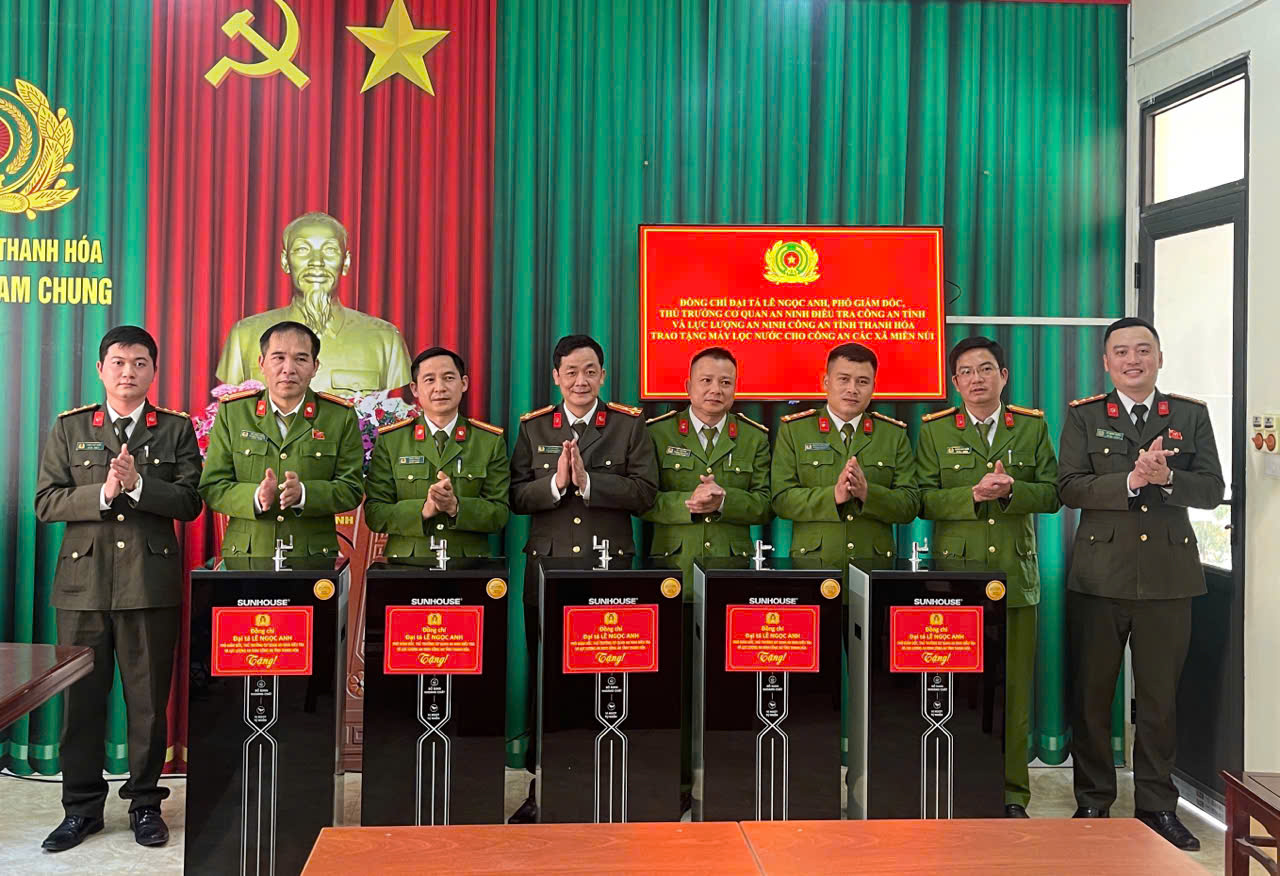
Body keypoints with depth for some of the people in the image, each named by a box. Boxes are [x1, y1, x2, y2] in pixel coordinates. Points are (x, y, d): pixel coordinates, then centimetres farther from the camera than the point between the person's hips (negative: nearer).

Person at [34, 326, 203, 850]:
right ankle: (82, 807, 21)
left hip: (152, 583, -1)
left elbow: (189, 502, -3)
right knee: (81, 698, 7)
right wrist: (102, 493, -14)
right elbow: (46, 502, 2)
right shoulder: (70, 428, 10)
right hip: (84, 581, 1)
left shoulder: (176, 429, 7)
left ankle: (145, 802, 20)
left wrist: (138, 484, -17)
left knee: (149, 699, 5)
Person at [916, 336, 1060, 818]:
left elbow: (1052, 493, 4)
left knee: (1014, 687, 4)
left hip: (1016, 574, 1)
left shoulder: (1033, 426, 10)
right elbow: (924, 499, -2)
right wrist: (974, 495, -16)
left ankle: (1011, 794, 15)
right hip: (955, 573, -1)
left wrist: (1011, 490, -14)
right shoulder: (934, 430, 6)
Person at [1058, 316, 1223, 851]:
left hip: (1168, 576, 1)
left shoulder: (1191, 416, 9)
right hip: (1100, 575, -1)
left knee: (1160, 697, 9)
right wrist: (1131, 481, -20)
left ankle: (1157, 806, 23)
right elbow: (1069, 488, -7)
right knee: (1091, 694, 6)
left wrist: (1167, 478, -16)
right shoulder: (1084, 416, 4)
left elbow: (1212, 489, 2)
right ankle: (1093, 802, 20)